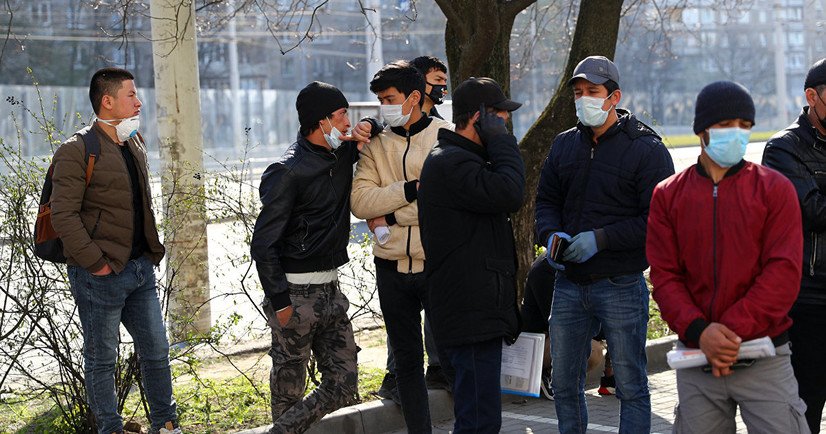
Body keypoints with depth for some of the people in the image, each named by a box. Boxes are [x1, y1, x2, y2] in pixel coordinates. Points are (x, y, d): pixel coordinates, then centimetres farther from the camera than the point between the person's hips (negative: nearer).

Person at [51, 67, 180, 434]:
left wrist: (153, 250, 15)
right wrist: (95, 262, -19)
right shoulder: (77, 151, -13)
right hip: (101, 276, -8)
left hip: (141, 269, 8)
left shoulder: (135, 146, 13)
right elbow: (63, 215, -18)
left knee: (157, 351, 13)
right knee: (101, 359, 5)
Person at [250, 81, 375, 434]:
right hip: (296, 293, -8)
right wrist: (280, 301, -18)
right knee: (289, 393, -2)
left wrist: (368, 130, 3)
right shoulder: (288, 171, -13)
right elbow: (263, 243, -15)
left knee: (343, 386, 6)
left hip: (330, 288, 8)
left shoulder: (342, 154, 8)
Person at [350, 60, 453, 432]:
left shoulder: (447, 137, -5)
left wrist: (390, 215, -12)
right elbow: (360, 202, -5)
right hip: (392, 267, 4)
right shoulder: (376, 145, 7)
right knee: (406, 361, 12)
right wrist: (412, 189, -16)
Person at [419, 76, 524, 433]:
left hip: (478, 313, 11)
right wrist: (499, 138, -15)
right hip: (472, 315, -11)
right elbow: (510, 193, -26)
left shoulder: (455, 159, 20)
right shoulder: (451, 163, -16)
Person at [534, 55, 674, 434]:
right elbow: (546, 200, 17)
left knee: (630, 386, 2)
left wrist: (601, 239, -20)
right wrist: (551, 234, -5)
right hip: (569, 284, 6)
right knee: (564, 384, 13)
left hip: (621, 286, -6)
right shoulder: (564, 144, 10)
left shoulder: (646, 148, -8)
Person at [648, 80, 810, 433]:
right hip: (696, 357, 2)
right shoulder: (668, 195, 7)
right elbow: (664, 275, 1)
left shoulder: (774, 189, 1)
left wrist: (734, 330, -18)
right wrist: (698, 330, -16)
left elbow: (784, 272, -8)